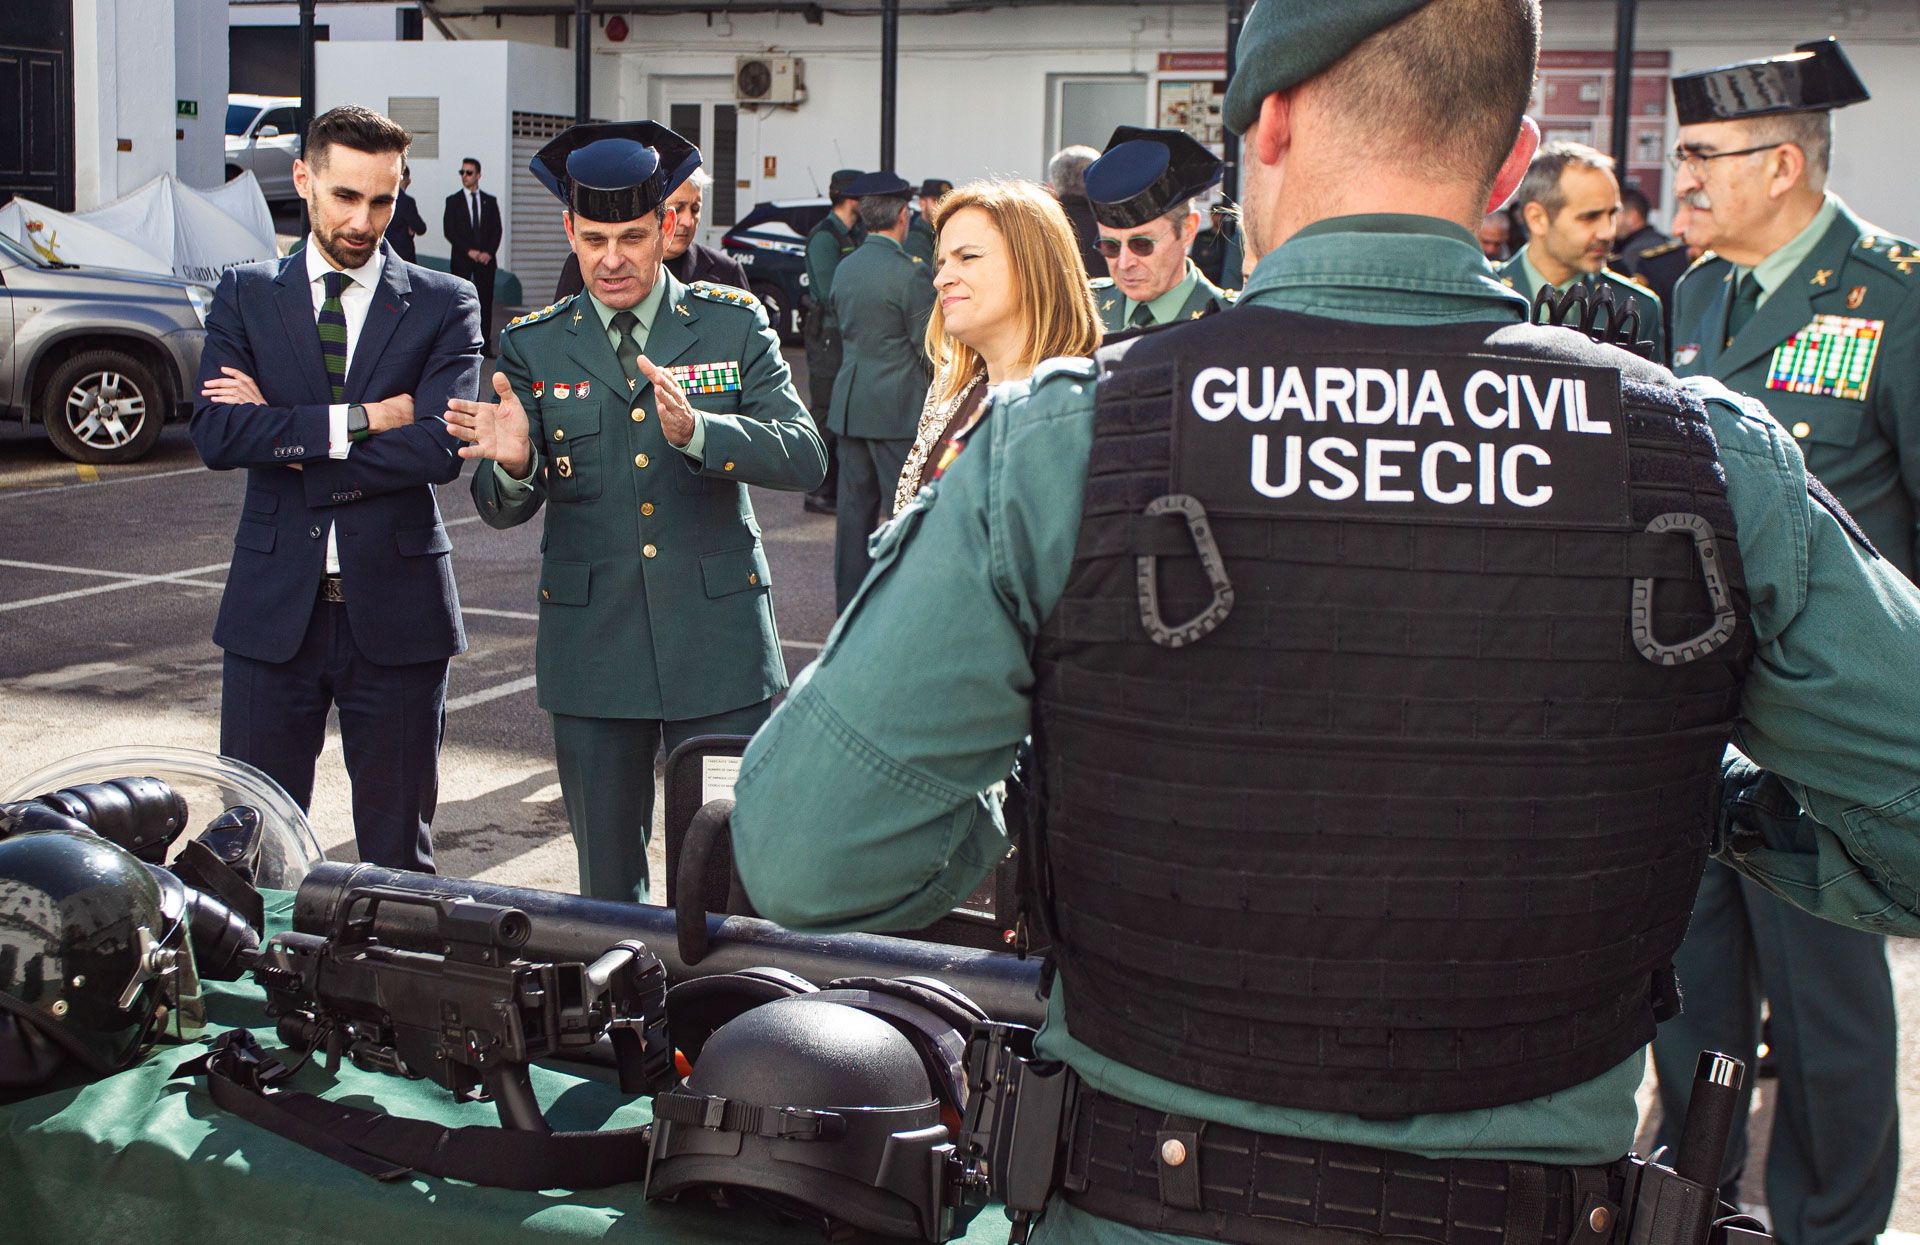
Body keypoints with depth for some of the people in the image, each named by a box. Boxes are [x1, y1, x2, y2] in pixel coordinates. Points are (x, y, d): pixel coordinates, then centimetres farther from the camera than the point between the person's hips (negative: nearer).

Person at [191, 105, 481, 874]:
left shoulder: (443, 305, 2)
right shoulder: (246, 296, 7)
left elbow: (440, 448, -13)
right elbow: (213, 434, -8)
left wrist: (282, 434, -10)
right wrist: (360, 420, -14)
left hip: (394, 606, -1)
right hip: (273, 608, 1)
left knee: (397, 852, 8)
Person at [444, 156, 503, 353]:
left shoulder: (490, 201, 11)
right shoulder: (453, 201, 5)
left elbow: (496, 230, 6)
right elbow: (449, 231, -2)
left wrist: (489, 252, -8)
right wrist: (469, 251, -11)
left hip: (486, 258, 1)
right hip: (461, 259, -1)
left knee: (485, 301, -2)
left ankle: (485, 344, -1)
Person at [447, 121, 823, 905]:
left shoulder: (734, 324, 3)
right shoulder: (533, 345, 6)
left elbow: (804, 455, -9)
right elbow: (502, 510, 1)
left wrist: (695, 432, -26)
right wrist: (512, 464, -23)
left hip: (719, 644, -1)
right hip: (591, 653, 2)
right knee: (607, 887, 11)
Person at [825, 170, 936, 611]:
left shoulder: (845, 269, 8)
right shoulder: (911, 273, -14)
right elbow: (929, 348, -12)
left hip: (850, 403, 7)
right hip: (898, 407, -7)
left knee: (856, 507, 11)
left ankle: (849, 603, 16)